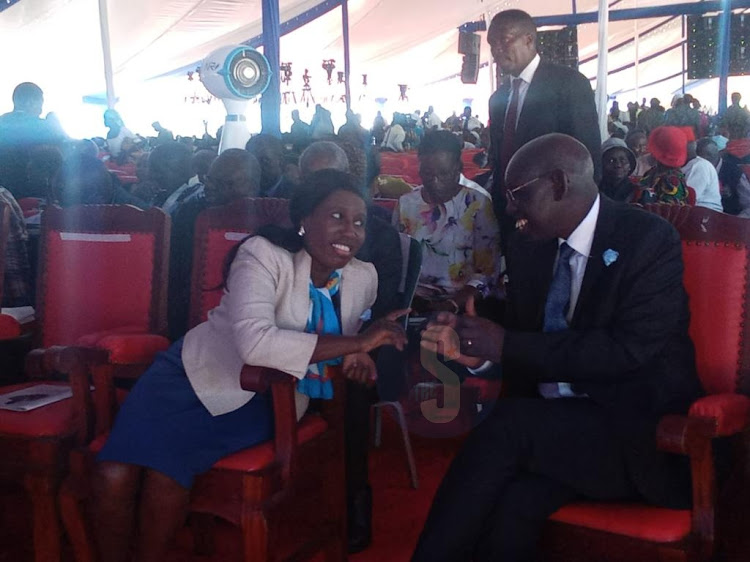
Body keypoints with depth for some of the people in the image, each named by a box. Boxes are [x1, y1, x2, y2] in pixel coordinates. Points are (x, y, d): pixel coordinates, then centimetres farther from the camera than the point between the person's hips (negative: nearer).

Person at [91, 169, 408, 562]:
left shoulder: (364, 278, -5)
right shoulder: (263, 254, -20)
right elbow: (255, 342, -36)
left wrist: (355, 354, -8)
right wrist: (358, 342, -32)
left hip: (258, 400, 2)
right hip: (196, 372, -2)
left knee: (164, 473, -26)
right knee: (113, 474, -22)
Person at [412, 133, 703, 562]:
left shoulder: (649, 240, -9)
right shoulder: (529, 246, 9)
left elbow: (629, 349, -20)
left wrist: (507, 345, -20)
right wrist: (477, 348, -8)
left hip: (635, 430, -4)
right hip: (552, 422, 5)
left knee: (507, 425, -29)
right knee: (512, 506, -27)